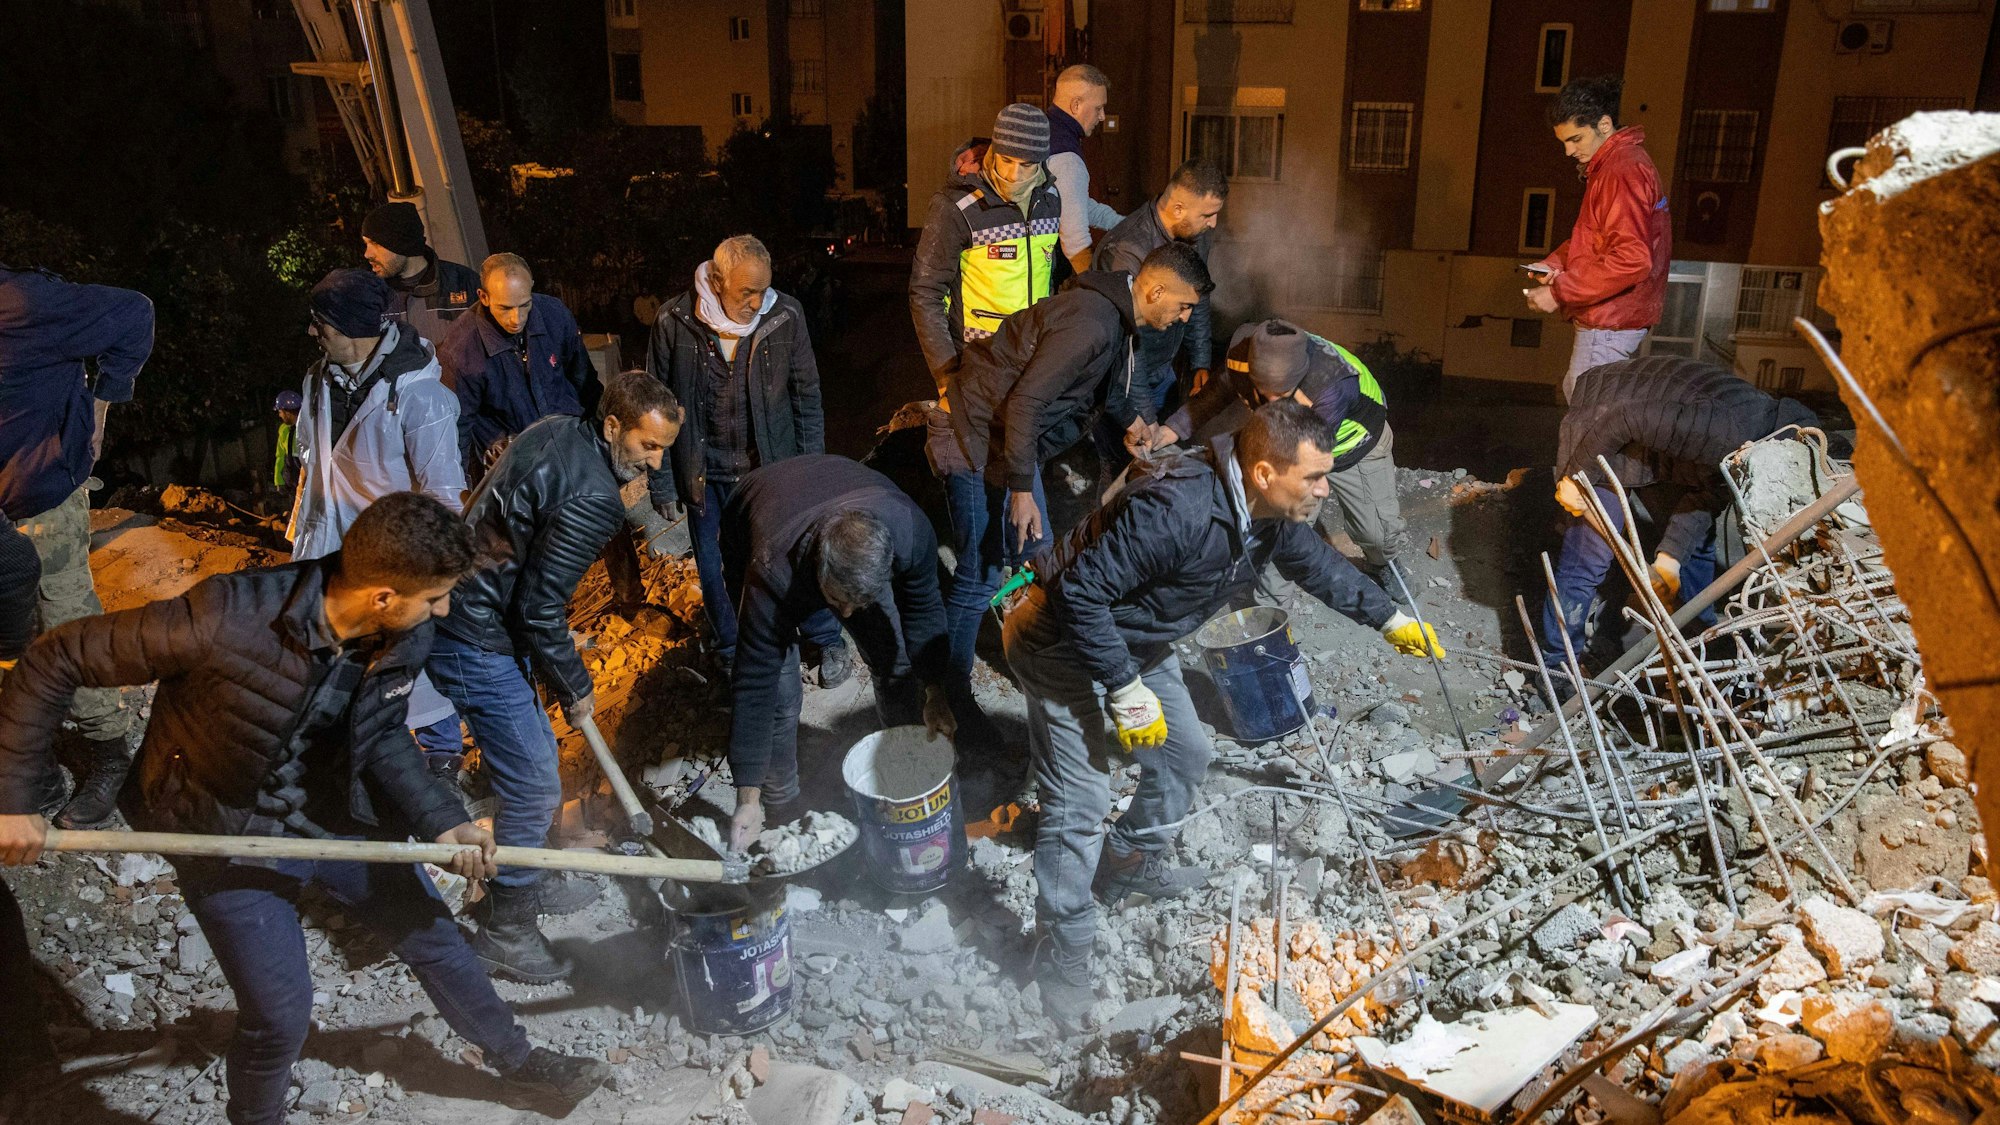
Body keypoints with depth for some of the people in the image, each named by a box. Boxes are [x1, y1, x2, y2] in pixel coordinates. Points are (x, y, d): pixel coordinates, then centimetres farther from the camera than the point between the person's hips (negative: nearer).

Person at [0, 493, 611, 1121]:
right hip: (230, 835, -5)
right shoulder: (227, 620, -35)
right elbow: (56, 661, -24)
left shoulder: (406, 639, -17)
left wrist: (441, 821, -12)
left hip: (340, 816, 5)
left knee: (433, 937, 15)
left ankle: (517, 1061, 39)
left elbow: (380, 739, 1)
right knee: (281, 1011, -3)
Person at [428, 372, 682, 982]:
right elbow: (539, 609, -22)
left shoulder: (557, 430, 4)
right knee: (534, 786, -2)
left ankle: (526, 882, 39)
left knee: (533, 755, 22)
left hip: (463, 608, 10)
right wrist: (575, 688, -6)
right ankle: (505, 931, 14)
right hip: (477, 643, -10)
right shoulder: (592, 500, -25)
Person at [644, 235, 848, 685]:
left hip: (773, 467, 0)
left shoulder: (786, 315, -13)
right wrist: (663, 481, -3)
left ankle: (828, 642, 32)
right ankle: (733, 655, 35)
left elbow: (806, 395, -2)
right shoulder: (674, 322, -14)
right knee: (715, 574, 13)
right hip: (706, 474, 1)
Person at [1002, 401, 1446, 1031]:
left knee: (1186, 755, 18)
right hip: (1065, 643, -9)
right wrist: (1125, 690, -30)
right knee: (1080, 802, -8)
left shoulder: (1270, 511, -9)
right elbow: (1079, 592, -35)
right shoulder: (1173, 511, -38)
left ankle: (1131, 861, 42)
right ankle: (1064, 955, 7)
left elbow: (1314, 563, 13)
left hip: (1138, 641, 9)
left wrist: (1388, 619, 17)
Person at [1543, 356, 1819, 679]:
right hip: (1601, 430, -9)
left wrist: (1669, 558, -11)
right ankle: (1557, 666, 5)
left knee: (1697, 541, 14)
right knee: (1588, 558, -10)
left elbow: (1705, 496, 0)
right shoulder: (1730, 434, -35)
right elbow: (1626, 419, -32)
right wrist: (1574, 478, -22)